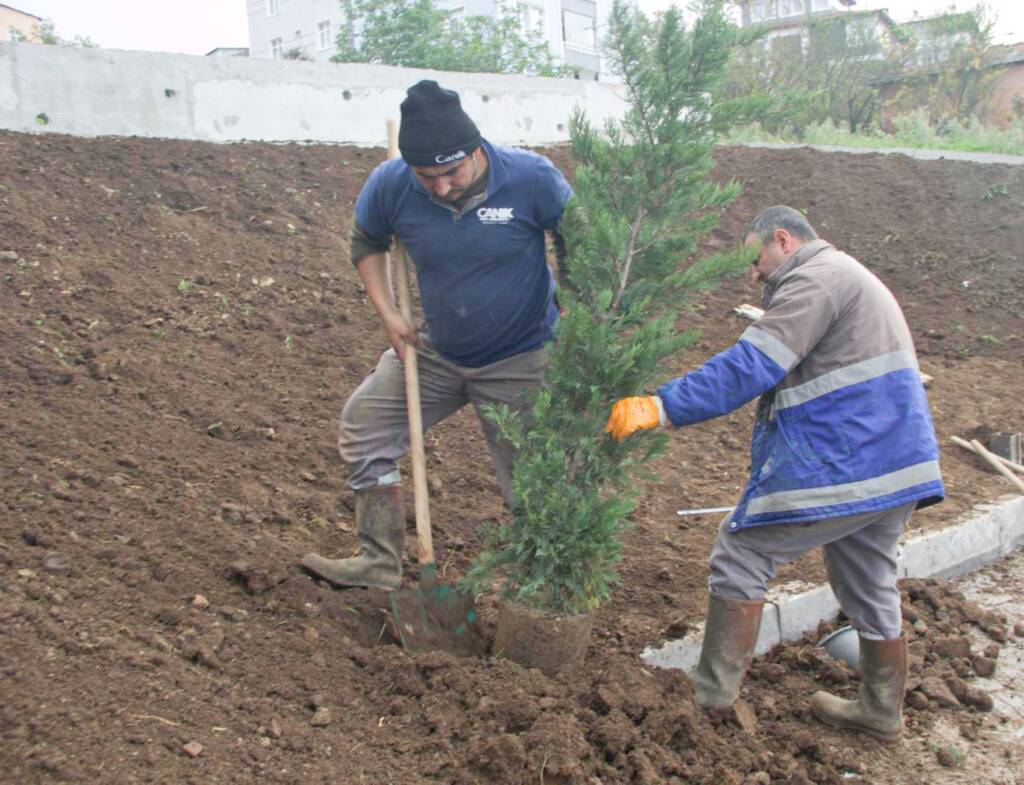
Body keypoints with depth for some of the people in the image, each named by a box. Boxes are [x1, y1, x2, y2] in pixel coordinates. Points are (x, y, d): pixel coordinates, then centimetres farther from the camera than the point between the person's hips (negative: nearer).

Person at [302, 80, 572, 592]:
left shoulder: (531, 178, -22)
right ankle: (379, 563, 20)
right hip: (436, 351, 4)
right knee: (363, 429, 6)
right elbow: (367, 243, 7)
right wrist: (387, 313, -4)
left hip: (518, 361, -4)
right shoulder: (390, 184, -14)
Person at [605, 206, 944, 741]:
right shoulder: (854, 280, 24)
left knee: (741, 555, 0)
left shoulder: (814, 279, -10)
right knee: (868, 585, 21)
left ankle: (711, 695, 5)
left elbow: (749, 367, -21)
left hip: (837, 469, -10)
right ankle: (882, 711, 34)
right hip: (895, 467, 10)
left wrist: (660, 408, -22)